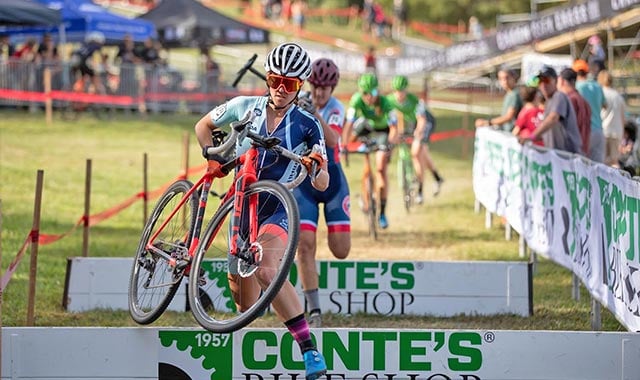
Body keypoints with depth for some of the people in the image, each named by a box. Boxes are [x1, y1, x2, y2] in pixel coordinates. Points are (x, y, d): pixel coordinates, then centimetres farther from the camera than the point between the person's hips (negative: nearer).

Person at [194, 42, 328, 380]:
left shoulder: (306, 126, -5)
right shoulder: (245, 107, 1)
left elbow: (321, 185, -6)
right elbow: (204, 125, 18)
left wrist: (317, 166, -28)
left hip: (277, 205, -4)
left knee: (264, 263, -30)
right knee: (239, 279, 5)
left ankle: (309, 349, -36)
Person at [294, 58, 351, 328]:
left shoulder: (335, 108, -9)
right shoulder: (299, 106, -1)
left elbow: (332, 140, -29)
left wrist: (315, 114, -44)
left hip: (332, 181, -1)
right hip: (303, 183, 1)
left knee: (341, 251, -4)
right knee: (305, 246, -14)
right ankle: (314, 310, -10)